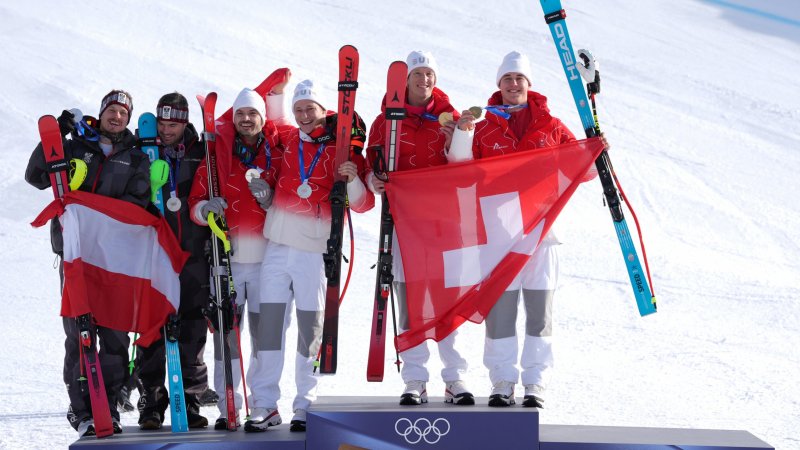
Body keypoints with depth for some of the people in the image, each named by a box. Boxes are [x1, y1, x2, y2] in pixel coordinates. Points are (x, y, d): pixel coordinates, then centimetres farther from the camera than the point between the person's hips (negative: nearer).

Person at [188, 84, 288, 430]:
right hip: (226, 258, 0)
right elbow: (195, 201, 8)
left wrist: (269, 198, -12)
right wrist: (207, 209, -13)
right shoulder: (217, 155, 9)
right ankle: (227, 407, 4)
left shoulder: (278, 155, 7)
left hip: (265, 257, 0)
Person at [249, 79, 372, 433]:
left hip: (315, 253, -3)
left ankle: (306, 406, 12)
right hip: (277, 248, 3)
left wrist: (353, 180, -19)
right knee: (269, 324, 0)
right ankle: (265, 406, 5)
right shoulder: (286, 141, 10)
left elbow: (363, 205, -3)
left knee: (311, 330, 3)